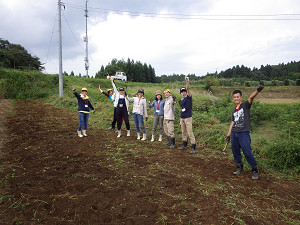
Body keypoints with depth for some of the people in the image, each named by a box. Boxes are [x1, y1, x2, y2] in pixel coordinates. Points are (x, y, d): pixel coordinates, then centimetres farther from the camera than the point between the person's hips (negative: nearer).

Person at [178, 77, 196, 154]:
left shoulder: (188, 97, -1)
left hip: (188, 118, -7)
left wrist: (187, 82, -29)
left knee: (190, 132, -9)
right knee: (183, 132, 14)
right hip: (182, 118, 7)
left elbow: (188, 89, -18)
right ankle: (184, 145, 26)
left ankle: (193, 148, -5)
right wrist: (180, 120, 18)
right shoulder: (182, 100, 16)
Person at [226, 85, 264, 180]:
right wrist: (228, 135, 18)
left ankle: (255, 170, 12)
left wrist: (257, 91, -40)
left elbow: (251, 97, -21)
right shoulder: (234, 110, 15)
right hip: (234, 133, 6)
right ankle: (239, 167, 29)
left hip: (244, 133, -6)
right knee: (235, 152, 11)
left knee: (247, 153, -5)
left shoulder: (246, 105, 0)